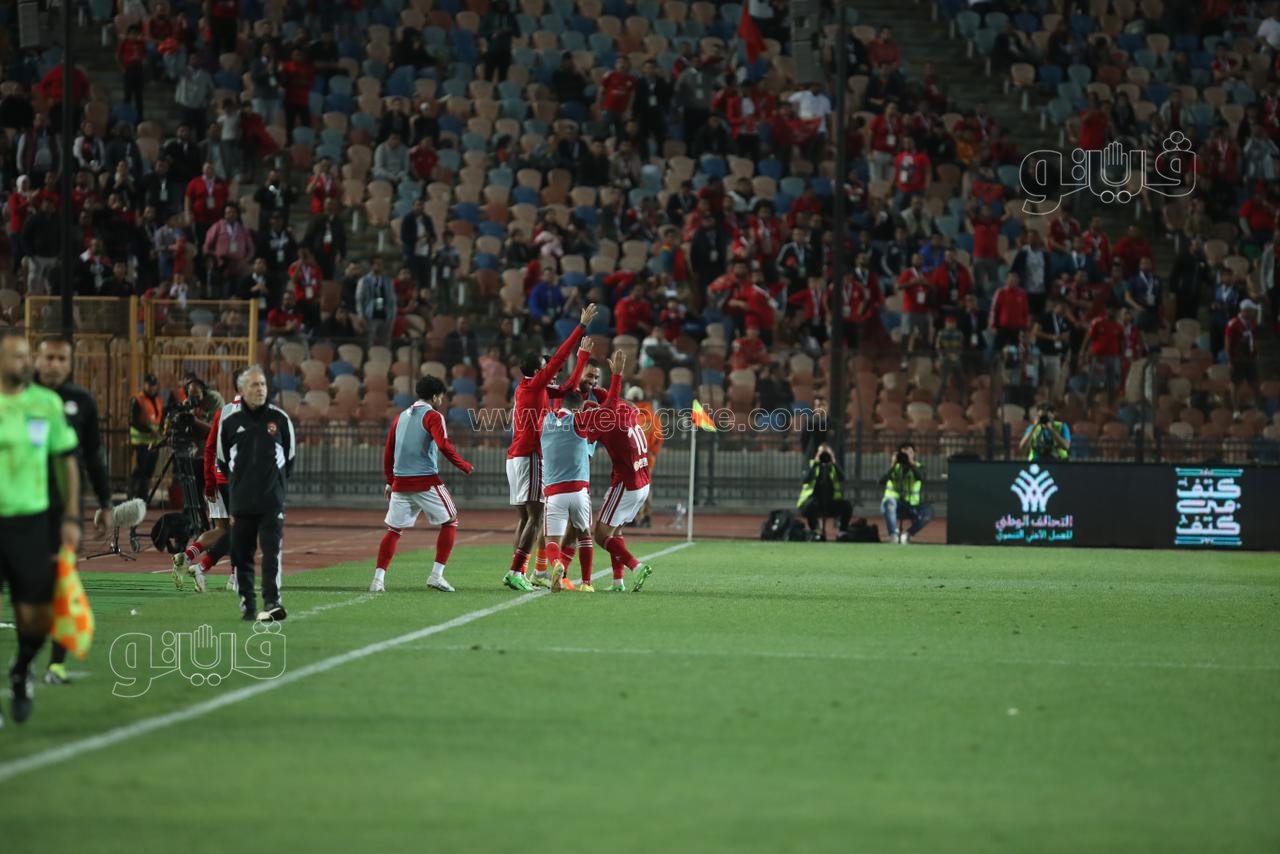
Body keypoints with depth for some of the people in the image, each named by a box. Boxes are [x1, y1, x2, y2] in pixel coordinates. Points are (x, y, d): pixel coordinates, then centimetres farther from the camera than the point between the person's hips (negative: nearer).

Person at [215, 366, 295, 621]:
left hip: (272, 501, -1)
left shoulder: (279, 418, 2)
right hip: (241, 502, 1)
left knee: (271, 551, -12)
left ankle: (272, 602, -17)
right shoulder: (230, 422, 2)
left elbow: (290, 455, 14)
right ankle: (247, 602, 14)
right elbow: (222, 460, 14)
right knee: (241, 553, 4)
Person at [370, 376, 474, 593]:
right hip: (426, 481, -6)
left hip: (400, 482, 6)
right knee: (450, 522, 7)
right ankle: (436, 575, -2)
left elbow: (388, 451, 18)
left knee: (394, 530, 11)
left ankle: (378, 578, -1)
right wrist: (465, 467, -9)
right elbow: (444, 446, -19)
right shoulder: (432, 416, -4)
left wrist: (389, 482, 24)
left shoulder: (401, 417, 16)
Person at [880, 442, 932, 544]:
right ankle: (893, 534, -35)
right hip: (894, 505, -1)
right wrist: (893, 466, -25)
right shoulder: (894, 467, 2)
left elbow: (921, 478, -22)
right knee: (888, 501, -37)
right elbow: (882, 482, -16)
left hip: (911, 506, 1)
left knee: (929, 509, -27)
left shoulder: (917, 468, 3)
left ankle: (907, 534, -18)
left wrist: (911, 463, -31)